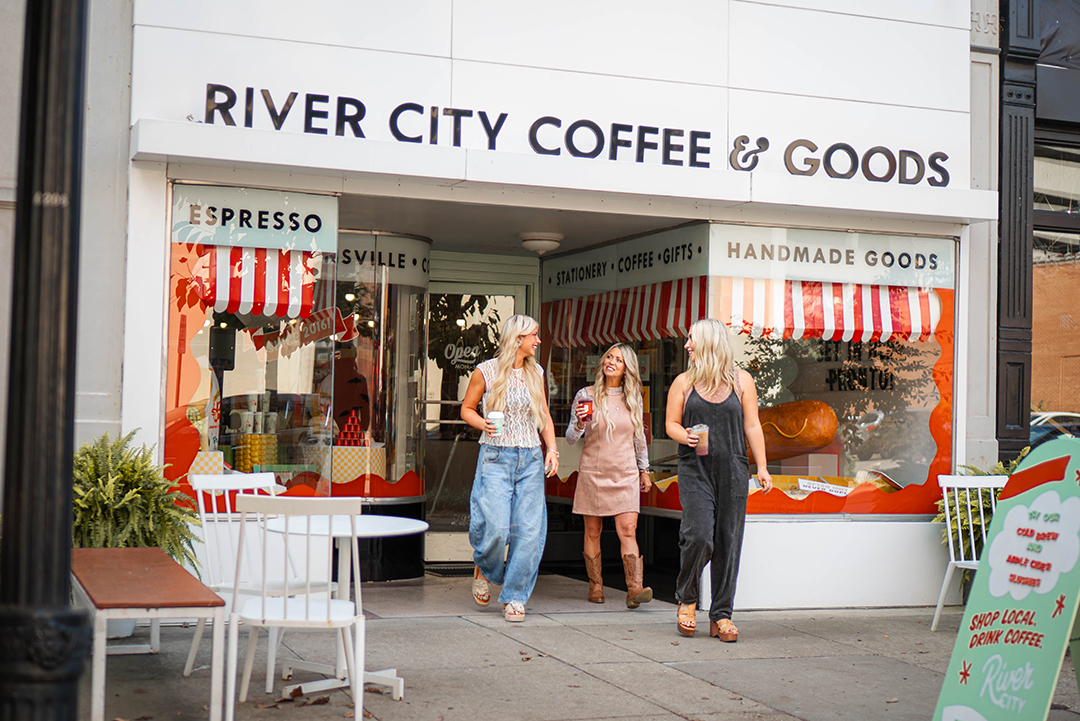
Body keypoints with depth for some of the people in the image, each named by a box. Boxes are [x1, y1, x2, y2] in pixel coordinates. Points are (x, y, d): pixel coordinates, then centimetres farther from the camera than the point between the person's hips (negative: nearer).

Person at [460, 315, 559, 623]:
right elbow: (467, 408, 9)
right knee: (497, 527, -14)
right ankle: (483, 570, 20)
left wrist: (551, 448, 6)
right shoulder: (485, 371, -1)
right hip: (496, 458, -4)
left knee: (529, 530, -3)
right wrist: (482, 423, -12)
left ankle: (514, 597, 8)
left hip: (530, 459, 4)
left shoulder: (535, 373, 11)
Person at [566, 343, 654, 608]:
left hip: (625, 474, 1)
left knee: (628, 531, -10)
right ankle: (595, 586, 15)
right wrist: (580, 424, -20)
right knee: (593, 532, 4)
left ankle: (634, 589, -16)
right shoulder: (586, 395, 1)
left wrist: (644, 470, 20)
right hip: (593, 473, -1)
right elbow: (571, 437, 1)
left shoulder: (633, 398, 8)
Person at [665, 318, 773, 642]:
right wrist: (684, 436, -12)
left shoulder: (741, 380, 7)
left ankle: (721, 615, 10)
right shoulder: (684, 382, 8)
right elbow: (671, 423, 10)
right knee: (699, 535, -16)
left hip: (733, 471, 1)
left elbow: (752, 426, 8)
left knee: (728, 542, 1)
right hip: (695, 470, -1)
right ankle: (686, 599, 9)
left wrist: (762, 467, 2)